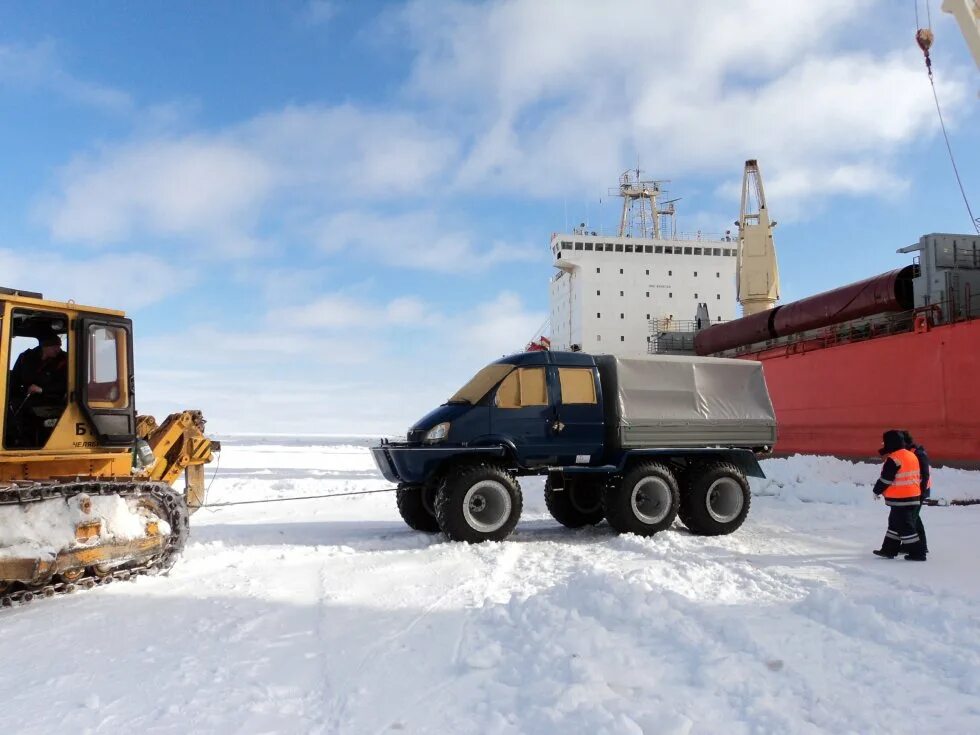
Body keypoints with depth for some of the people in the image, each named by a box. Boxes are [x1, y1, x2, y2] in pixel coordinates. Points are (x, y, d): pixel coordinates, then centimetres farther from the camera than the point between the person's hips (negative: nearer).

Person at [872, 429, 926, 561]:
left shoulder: (893, 459, -18)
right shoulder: (912, 456, 11)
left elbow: (885, 479, -15)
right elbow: (917, 477, 18)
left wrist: (877, 491, 1)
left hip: (901, 499, -10)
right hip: (914, 497, 10)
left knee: (905, 526, -2)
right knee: (895, 523, 17)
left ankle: (917, 553, 1)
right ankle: (889, 549, 23)